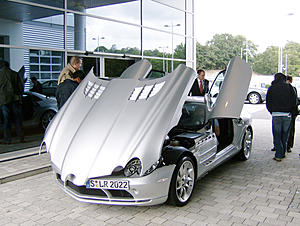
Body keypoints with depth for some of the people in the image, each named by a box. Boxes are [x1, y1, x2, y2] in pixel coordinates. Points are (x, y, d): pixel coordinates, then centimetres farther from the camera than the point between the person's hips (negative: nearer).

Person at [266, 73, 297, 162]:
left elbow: (268, 103, 6)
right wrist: (288, 109, 15)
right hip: (287, 114, 1)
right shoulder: (289, 87, 3)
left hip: (276, 115, -1)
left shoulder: (271, 88, 4)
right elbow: (294, 101, 4)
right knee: (285, 135, 13)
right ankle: (283, 153, 21)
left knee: (277, 136, 3)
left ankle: (278, 155, 1)